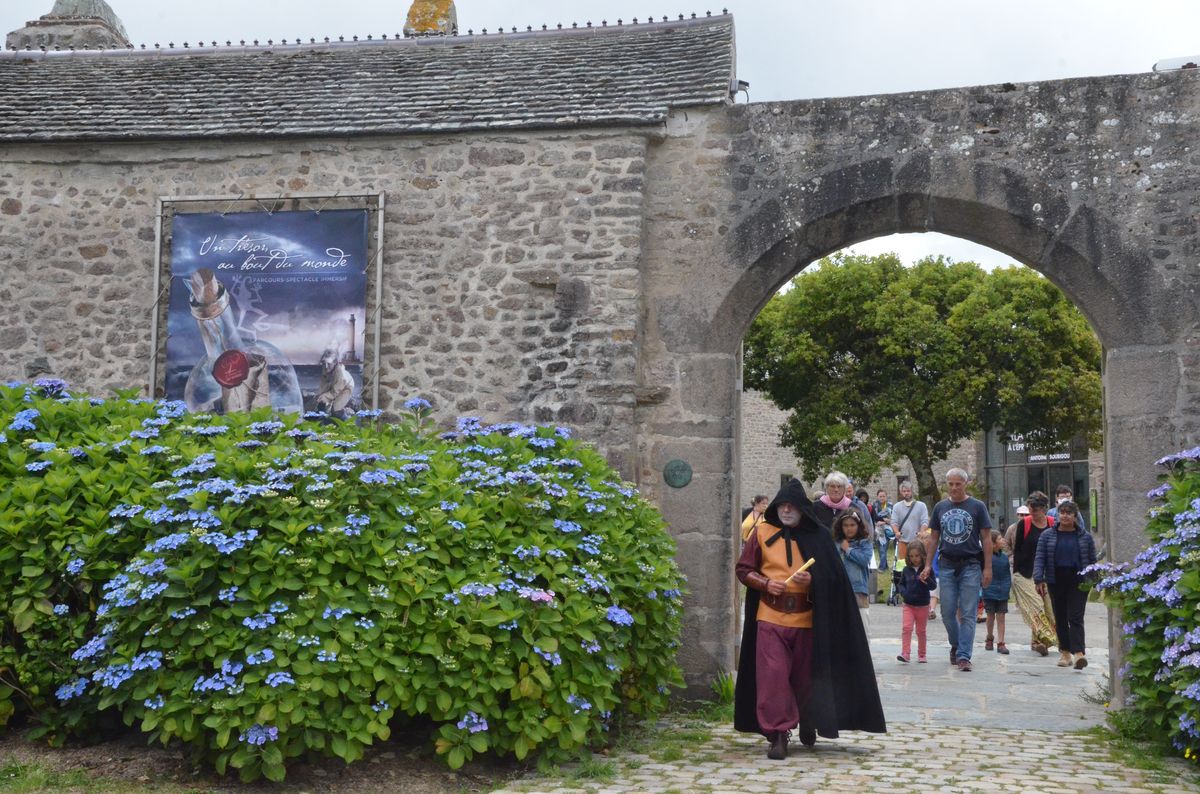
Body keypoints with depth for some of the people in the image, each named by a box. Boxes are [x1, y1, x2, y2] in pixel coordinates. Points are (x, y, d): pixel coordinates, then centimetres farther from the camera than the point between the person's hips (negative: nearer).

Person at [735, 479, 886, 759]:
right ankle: (777, 734, -2)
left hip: (807, 618, 1)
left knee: (805, 675, 12)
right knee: (772, 674, -8)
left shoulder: (818, 536, 3)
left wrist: (812, 581, -15)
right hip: (770, 617, -1)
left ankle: (807, 724, 34)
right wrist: (766, 583, -12)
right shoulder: (762, 532, 2)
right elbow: (743, 570, 6)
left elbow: (833, 576, 5)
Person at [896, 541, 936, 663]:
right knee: (906, 628, -12)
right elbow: (901, 584, 12)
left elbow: (934, 586, -8)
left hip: (923, 605, -1)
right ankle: (905, 654, -14)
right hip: (908, 605, 1)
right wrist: (904, 593, -8)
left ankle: (921, 655, 23)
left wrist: (926, 580, -28)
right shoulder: (906, 570, 2)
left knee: (921, 631, 10)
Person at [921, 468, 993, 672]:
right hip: (947, 565, 3)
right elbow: (934, 538, 14)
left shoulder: (977, 507, 1)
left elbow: (986, 538, 1)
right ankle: (956, 645, 28)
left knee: (968, 613, -3)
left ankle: (963, 656, 1)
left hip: (971, 565, -3)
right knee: (948, 612, 5)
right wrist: (928, 565, 7)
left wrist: (987, 568, -4)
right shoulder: (940, 507, 9)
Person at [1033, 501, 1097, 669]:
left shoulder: (1085, 536, 6)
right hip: (1056, 582, 2)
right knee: (1060, 618, 8)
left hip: (1078, 582, -2)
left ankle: (1078, 653, -19)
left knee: (1076, 618, -10)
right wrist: (1039, 579, -9)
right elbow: (1039, 558, 1)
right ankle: (1065, 652, 17)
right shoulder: (1047, 535, 6)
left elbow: (1092, 560, 10)